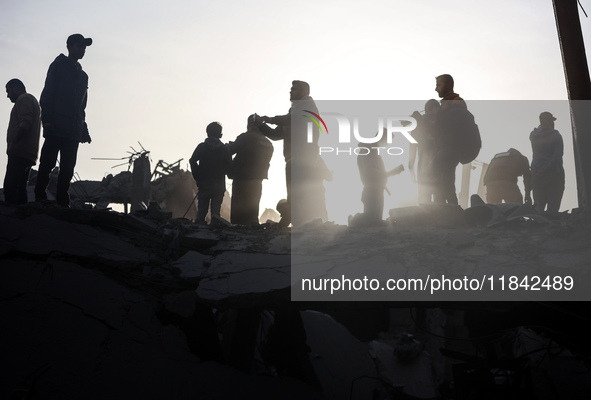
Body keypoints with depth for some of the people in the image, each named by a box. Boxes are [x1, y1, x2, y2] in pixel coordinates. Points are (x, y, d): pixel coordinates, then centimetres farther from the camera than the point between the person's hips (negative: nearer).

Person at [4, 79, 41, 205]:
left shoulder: (24, 99, -2)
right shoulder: (32, 100, 30)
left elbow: (25, 124, -17)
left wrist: (12, 143, -17)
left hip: (20, 152, -10)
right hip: (29, 155, 10)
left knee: (10, 187, -18)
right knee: (20, 188, 8)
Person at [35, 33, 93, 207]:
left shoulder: (82, 75, 22)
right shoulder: (58, 66, 5)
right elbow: (47, 94, -3)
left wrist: (83, 129, 16)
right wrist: (47, 119, -14)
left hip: (73, 130, 6)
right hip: (56, 126, -6)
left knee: (68, 168, 1)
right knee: (48, 162, -10)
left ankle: (62, 202, 2)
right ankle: (40, 198, -9)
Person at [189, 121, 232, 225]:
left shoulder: (201, 147, 0)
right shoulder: (225, 149, 1)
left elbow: (192, 161, -10)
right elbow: (229, 167, -1)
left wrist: (198, 178, -1)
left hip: (204, 185, 0)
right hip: (219, 186, 0)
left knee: (201, 210, 6)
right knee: (216, 211, 5)